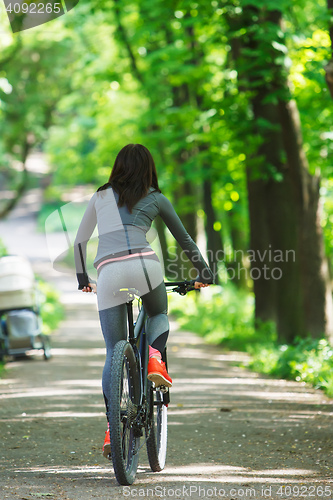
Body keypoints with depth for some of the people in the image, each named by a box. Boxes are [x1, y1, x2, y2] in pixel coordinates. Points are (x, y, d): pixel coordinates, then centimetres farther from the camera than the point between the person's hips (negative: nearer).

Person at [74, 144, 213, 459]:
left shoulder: (100, 197, 24)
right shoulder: (155, 199, 18)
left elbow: (79, 241, 29)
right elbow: (184, 239, 26)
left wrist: (82, 278, 42)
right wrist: (203, 272, 38)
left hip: (107, 271, 1)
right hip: (142, 264, -1)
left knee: (113, 353, 6)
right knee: (159, 315, 30)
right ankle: (155, 356, -2)